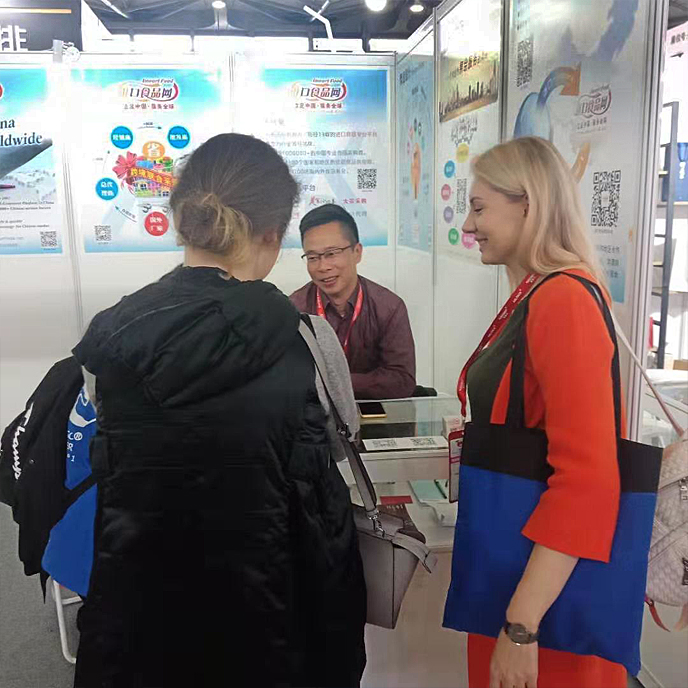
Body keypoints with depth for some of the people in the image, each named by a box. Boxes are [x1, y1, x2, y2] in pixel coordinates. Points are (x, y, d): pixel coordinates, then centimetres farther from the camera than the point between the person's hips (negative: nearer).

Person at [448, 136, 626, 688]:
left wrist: (521, 625, -24)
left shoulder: (564, 299, -21)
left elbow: (587, 477, -26)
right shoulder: (535, 296, 7)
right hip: (513, 558, 9)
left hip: (548, 579, -8)